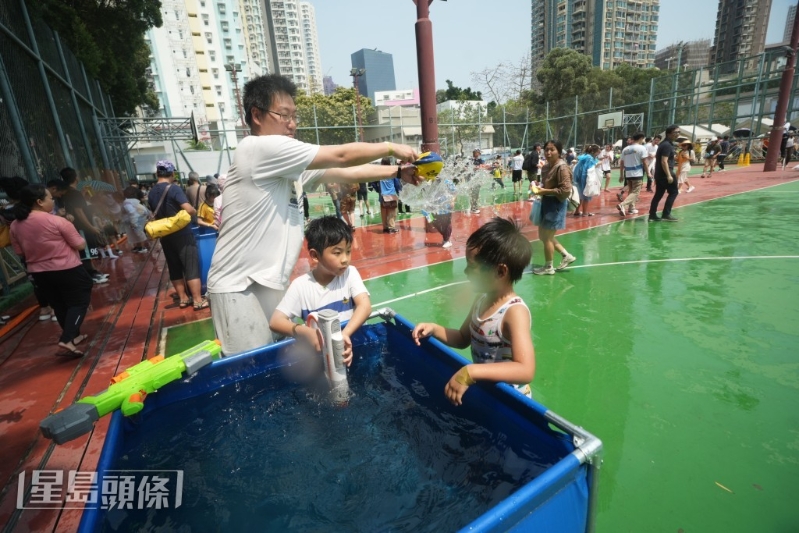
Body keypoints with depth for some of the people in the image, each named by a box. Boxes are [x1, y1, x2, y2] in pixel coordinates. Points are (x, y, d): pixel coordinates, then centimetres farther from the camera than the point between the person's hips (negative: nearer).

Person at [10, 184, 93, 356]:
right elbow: (81, 245, -12)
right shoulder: (57, 221, -18)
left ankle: (74, 335, 33)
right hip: (67, 270, -6)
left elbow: (20, 253, 9)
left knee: (59, 306, 18)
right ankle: (67, 340, -10)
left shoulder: (15, 225, 0)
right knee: (79, 302, 4)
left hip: (38, 273, 6)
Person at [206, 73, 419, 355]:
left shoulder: (290, 164, 11)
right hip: (240, 286, -8)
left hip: (269, 283, 9)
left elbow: (344, 173, 12)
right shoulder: (259, 148, -16)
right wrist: (391, 148, -1)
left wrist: (399, 172, 9)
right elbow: (341, 157, -13)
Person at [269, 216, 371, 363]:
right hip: (319, 349, 0)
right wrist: (306, 332, -30)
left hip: (351, 340, 0)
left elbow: (365, 305, -16)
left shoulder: (350, 273, -3)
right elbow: (275, 321, -11)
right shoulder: (300, 286, -7)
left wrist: (345, 334, -33)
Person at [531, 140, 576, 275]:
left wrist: (545, 191, -22)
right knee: (543, 235, 16)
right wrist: (539, 189, 5)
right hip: (546, 203, 10)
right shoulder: (546, 167, 9)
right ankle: (567, 256, 28)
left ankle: (548, 267, 18)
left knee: (547, 237, 0)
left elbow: (566, 190, -24)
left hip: (555, 205, -10)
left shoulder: (562, 167, -18)